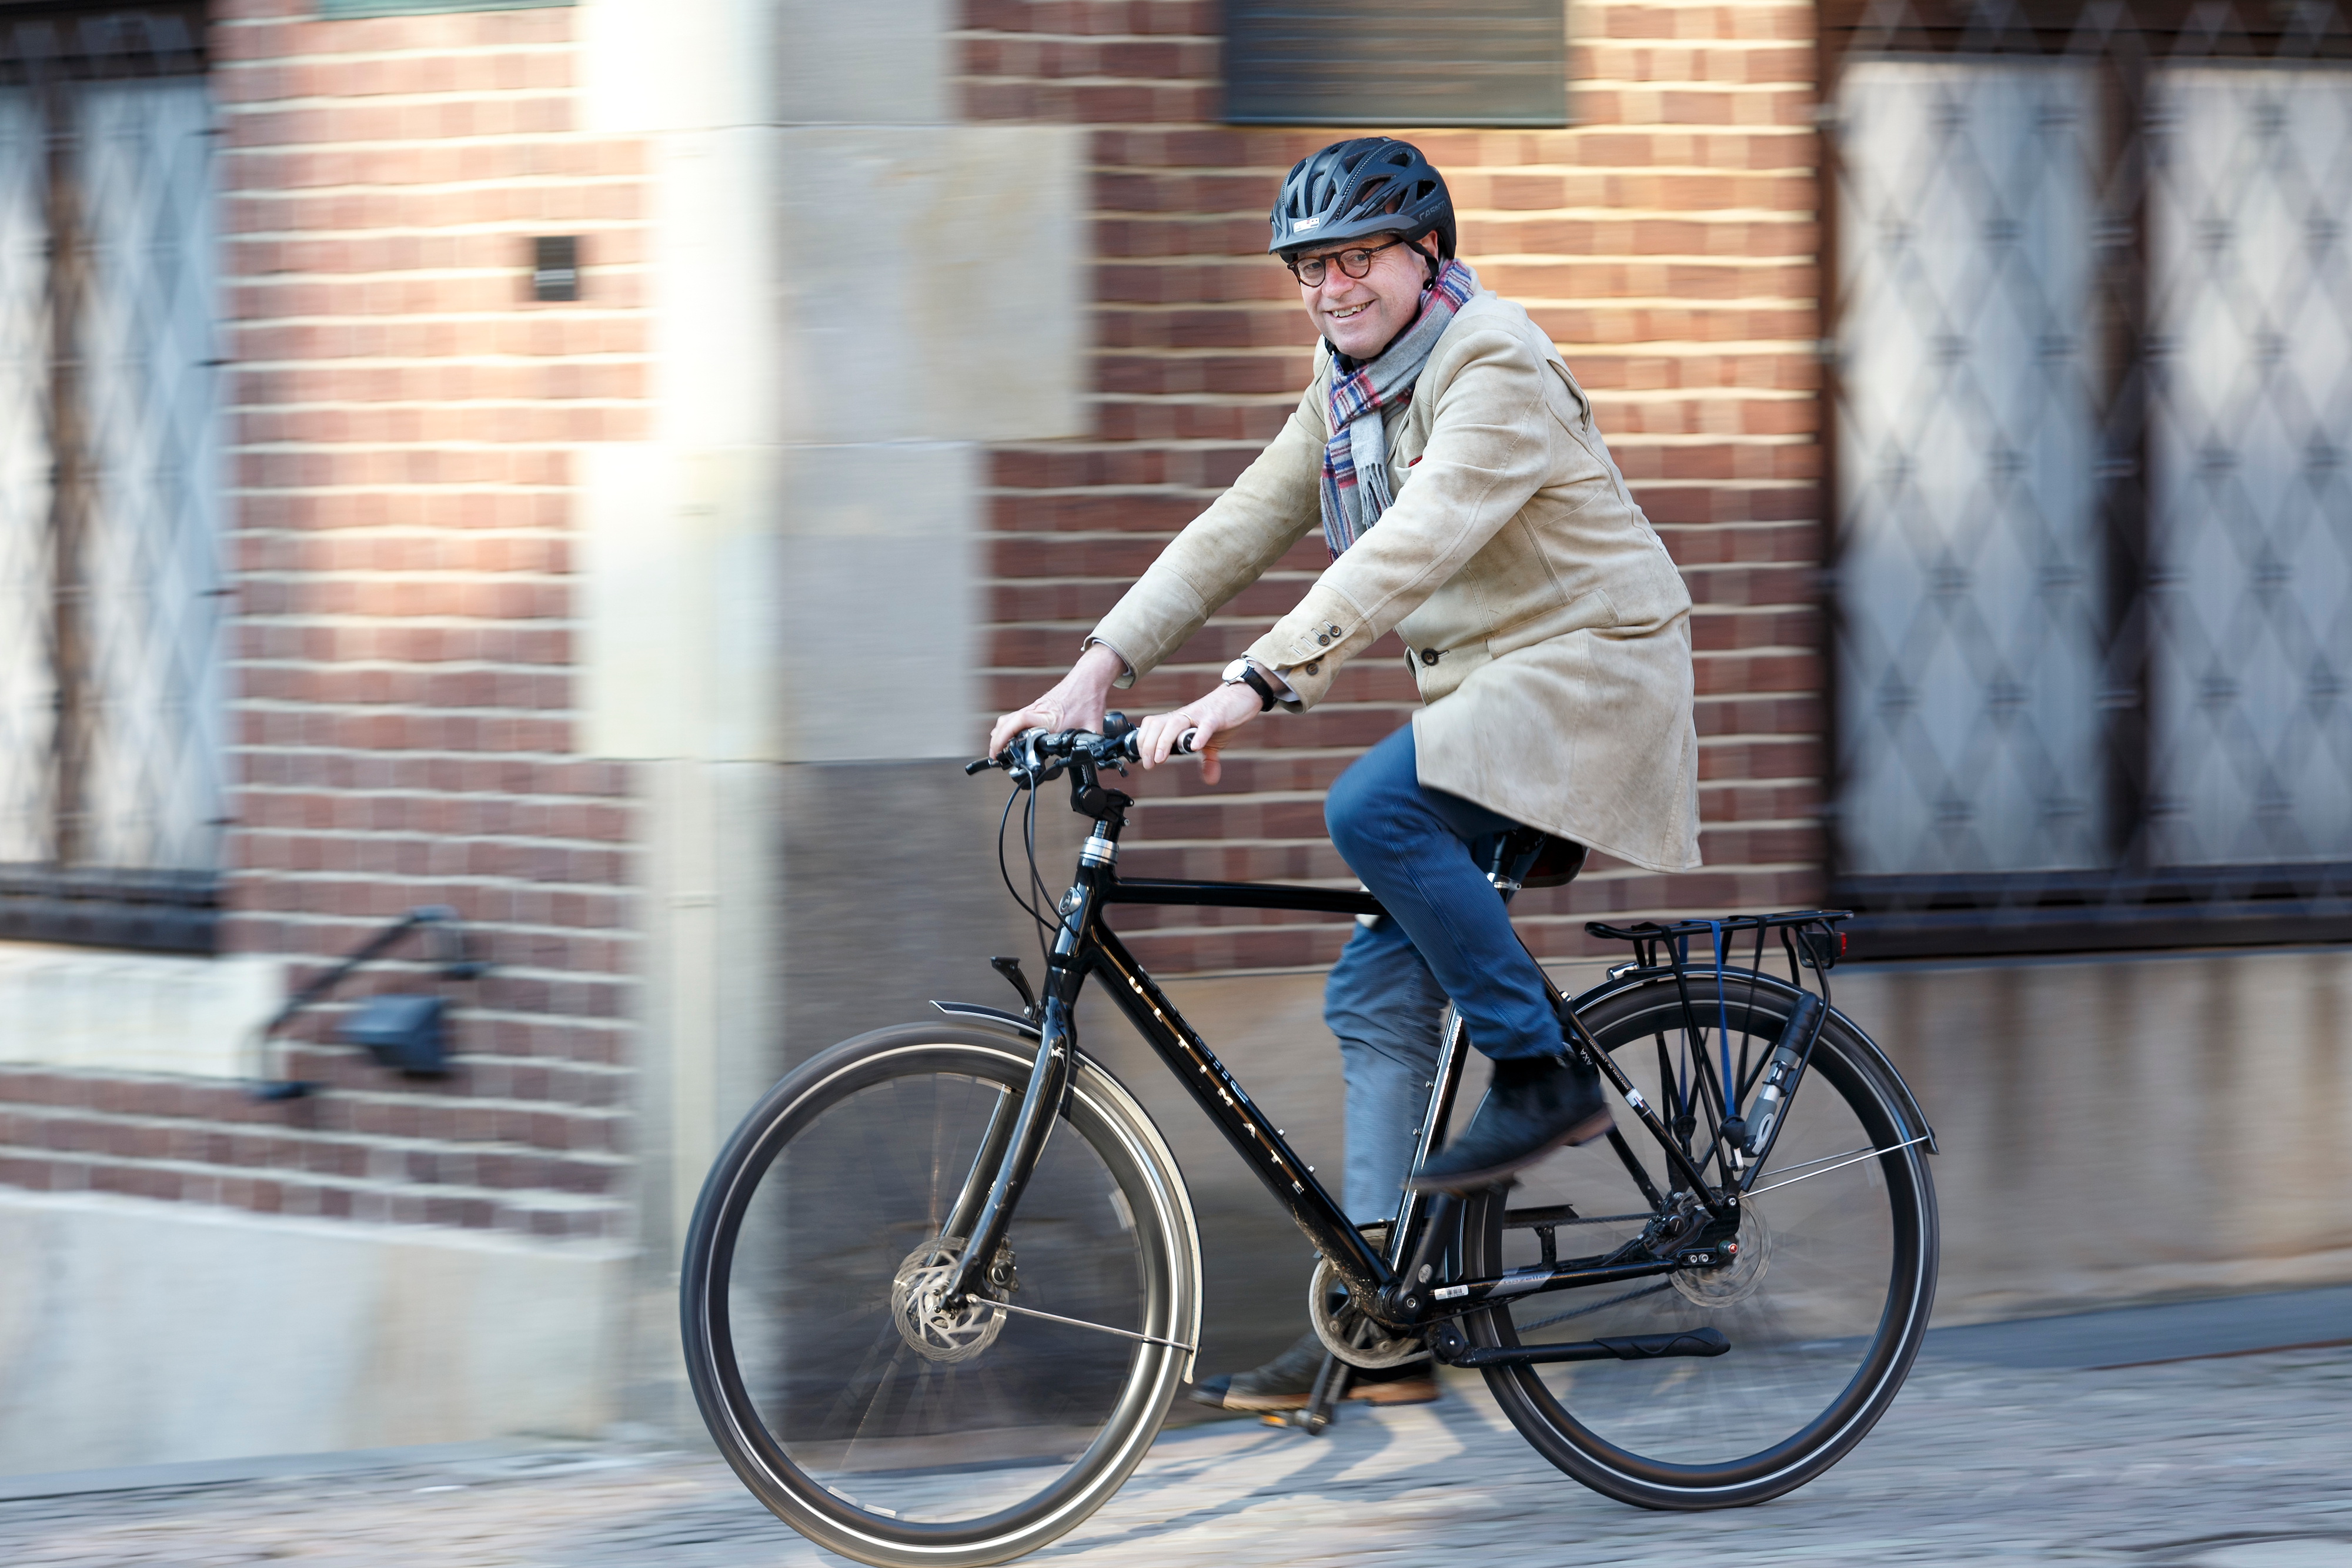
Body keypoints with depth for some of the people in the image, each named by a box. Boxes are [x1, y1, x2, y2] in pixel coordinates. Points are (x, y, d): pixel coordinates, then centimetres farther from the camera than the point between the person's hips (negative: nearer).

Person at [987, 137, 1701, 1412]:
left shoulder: (1495, 367, -18)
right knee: (1377, 997, 2)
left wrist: (1254, 687, -40)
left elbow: (1410, 551, -31)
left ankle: (1543, 1075, -18)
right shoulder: (1346, 385, 10)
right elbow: (1242, 529, 6)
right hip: (1480, 689, 9)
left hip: (1588, 667, -9)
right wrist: (1100, 666, -6)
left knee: (1374, 809, -31)